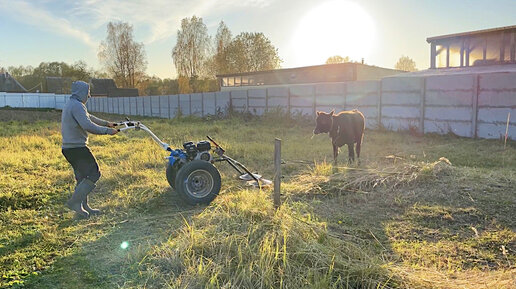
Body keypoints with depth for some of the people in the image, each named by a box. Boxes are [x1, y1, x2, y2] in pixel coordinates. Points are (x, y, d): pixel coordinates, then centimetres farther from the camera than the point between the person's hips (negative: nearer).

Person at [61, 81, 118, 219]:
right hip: (77, 147, -10)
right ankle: (74, 201, -8)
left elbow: (89, 117, 30)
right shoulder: (77, 106, -15)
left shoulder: (70, 105, 20)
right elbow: (88, 126, -26)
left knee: (82, 177, 15)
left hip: (68, 148, 11)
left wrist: (106, 123, 35)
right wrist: (107, 130, -19)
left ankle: (83, 207, 20)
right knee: (94, 174, -6)